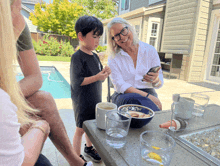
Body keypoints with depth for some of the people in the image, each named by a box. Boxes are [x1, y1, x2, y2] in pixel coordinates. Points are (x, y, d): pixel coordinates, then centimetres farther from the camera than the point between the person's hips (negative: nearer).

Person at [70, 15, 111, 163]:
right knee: (80, 129, 8)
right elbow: (77, 82, -21)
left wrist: (105, 73, -9)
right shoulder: (77, 57, -17)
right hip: (82, 102, -7)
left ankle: (89, 148, 46)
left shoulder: (95, 56, 7)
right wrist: (97, 77, -27)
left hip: (95, 100, 7)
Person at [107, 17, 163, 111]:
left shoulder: (150, 50, 5)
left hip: (148, 93, 1)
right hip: (124, 95, -1)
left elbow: (159, 84, 5)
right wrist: (147, 96, -21)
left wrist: (155, 80, -21)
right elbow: (119, 85, -11)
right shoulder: (113, 57, 1)